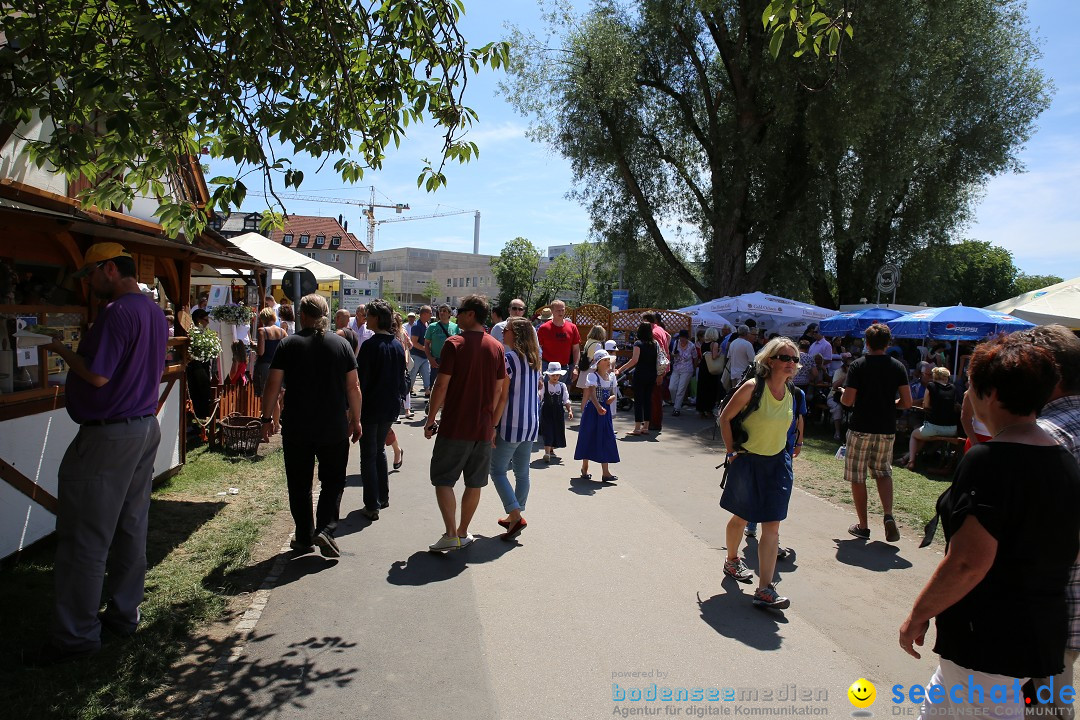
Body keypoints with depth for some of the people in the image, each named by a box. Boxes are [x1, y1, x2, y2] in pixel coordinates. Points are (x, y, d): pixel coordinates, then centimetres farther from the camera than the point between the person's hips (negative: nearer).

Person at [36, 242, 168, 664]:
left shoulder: (117, 312, -18)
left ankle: (76, 635, 9)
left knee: (84, 538, 0)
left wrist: (62, 351, -5)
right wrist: (75, 352, 18)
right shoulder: (156, 313, 12)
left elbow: (97, 376, -21)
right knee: (131, 528, 15)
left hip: (108, 436, -9)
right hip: (146, 427, 9)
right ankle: (124, 613, 25)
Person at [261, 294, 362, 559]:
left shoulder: (288, 344, -3)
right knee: (333, 480, 13)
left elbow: (273, 385, -4)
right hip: (334, 428, 0)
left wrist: (266, 418, 6)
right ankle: (325, 528, -4)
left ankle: (304, 537, 19)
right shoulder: (341, 344, -2)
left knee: (299, 484, 12)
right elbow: (353, 387, -1)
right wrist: (355, 420, 8)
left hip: (296, 428, 0)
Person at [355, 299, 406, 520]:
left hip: (370, 408, -7)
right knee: (379, 450, 22)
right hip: (391, 407, 7)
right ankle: (383, 497, 28)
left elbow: (360, 380, -17)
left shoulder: (370, 345, -17)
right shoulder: (398, 346, 4)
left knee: (368, 456, 3)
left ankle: (371, 506, 6)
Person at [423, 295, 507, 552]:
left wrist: (430, 419, -2)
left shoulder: (454, 343, -10)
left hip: (455, 427, -5)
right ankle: (463, 533, 23)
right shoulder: (497, 347, 4)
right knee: (474, 484, 13)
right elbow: (499, 390, 8)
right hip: (484, 429, 5)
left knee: (443, 480, 5)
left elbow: (442, 386, -12)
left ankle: (451, 535, -2)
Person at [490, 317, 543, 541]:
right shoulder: (534, 360, 10)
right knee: (522, 473, 14)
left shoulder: (509, 358, -14)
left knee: (497, 470, 2)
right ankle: (515, 517, 23)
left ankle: (515, 515, -7)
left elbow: (502, 397, -16)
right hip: (531, 424, 8)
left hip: (511, 424, -8)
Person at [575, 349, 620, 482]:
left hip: (605, 410, 5)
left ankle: (605, 472, 3)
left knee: (606, 439, 1)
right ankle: (585, 468, 22)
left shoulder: (611, 376, 7)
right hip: (592, 410, -5)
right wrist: (598, 407, -43)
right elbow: (591, 393, -26)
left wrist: (612, 398, -11)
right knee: (588, 438, 5)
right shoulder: (593, 376, -12)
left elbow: (613, 393, 14)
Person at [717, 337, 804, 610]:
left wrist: (797, 444, 14)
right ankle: (732, 561, 42)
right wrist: (731, 452, -8)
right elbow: (724, 418, -9)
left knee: (772, 526, -2)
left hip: (777, 463, 4)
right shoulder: (753, 387, -18)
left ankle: (764, 590, 2)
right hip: (747, 462, -4)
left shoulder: (793, 393, -2)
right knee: (741, 518, 14)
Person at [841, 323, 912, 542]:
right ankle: (888, 515, 0)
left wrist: (842, 395, 8)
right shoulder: (898, 366, 0)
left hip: (861, 428, -3)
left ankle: (863, 526, 13)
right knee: (883, 472, 20)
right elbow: (907, 402, -2)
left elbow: (848, 400, -14)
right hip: (887, 429, 3)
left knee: (857, 477, 8)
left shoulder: (857, 366, -8)